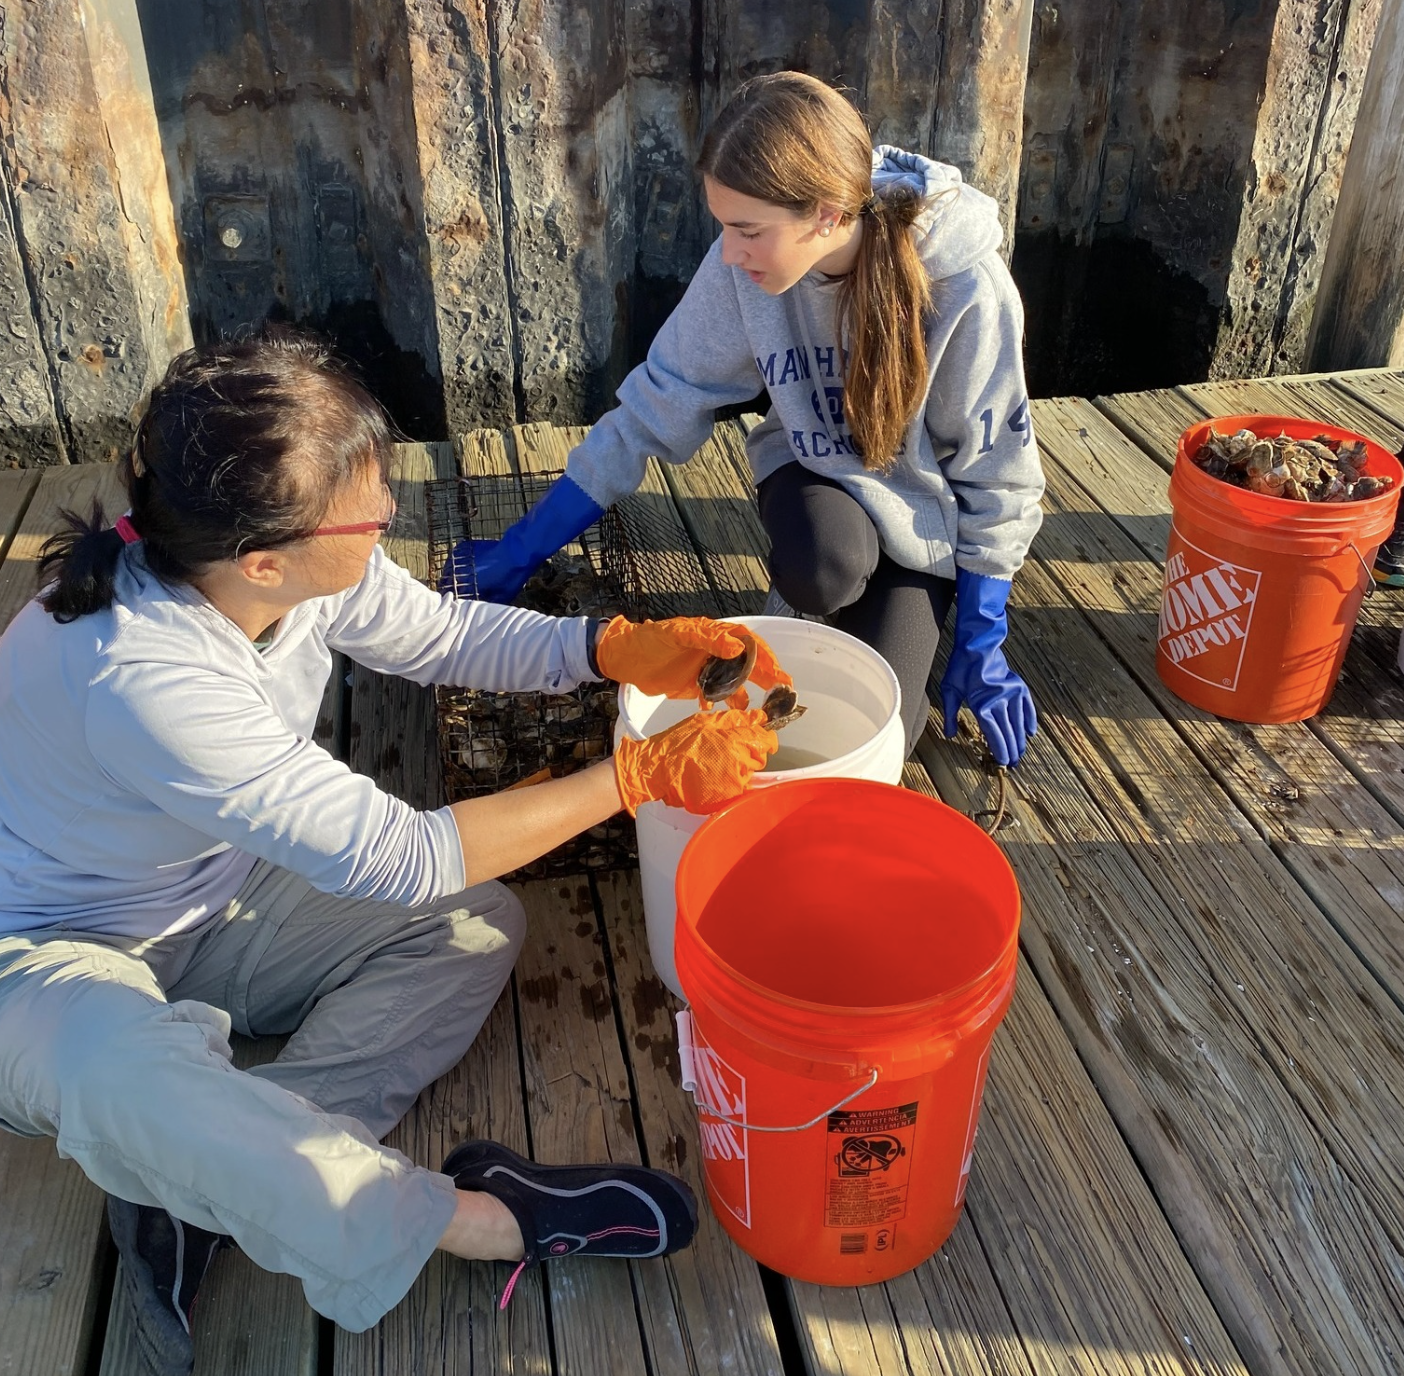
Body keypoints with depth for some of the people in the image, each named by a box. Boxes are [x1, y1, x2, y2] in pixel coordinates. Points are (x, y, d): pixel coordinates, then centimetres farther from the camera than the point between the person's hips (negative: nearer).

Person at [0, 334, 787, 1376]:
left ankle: (211, 1178, -14)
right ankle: (481, 1223, -24)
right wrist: (640, 774, -31)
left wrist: (619, 648, -15)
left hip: (209, 905, 8)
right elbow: (398, 859, -34)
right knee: (125, 1075, -42)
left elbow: (440, 635, 2)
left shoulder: (301, 561, -17)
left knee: (481, 924, -7)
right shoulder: (142, 678, -38)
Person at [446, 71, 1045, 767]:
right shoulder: (743, 266, -21)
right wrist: (518, 552, -12)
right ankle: (816, 599, 1)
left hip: (922, 507, -1)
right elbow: (654, 409, -13)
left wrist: (979, 646, -10)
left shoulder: (966, 289, -28)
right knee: (817, 570, -36)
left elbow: (995, 473, -15)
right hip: (818, 479, 2)